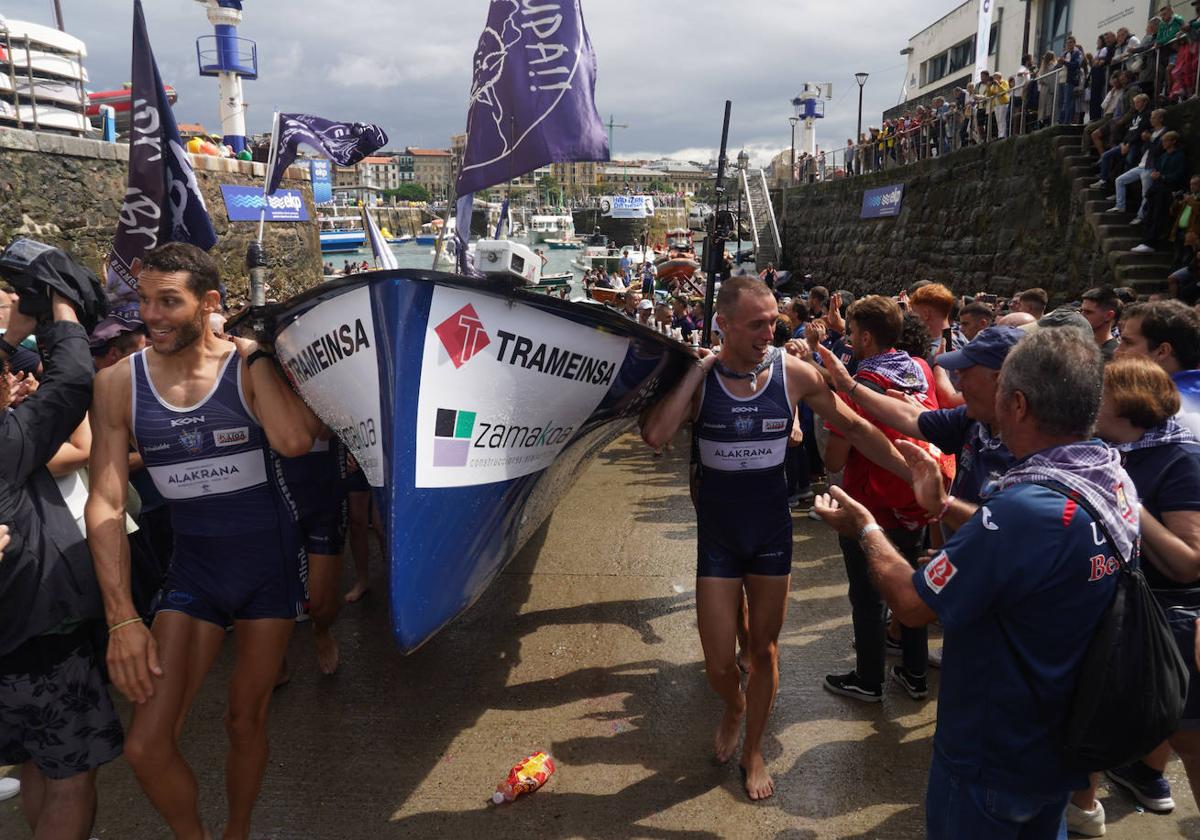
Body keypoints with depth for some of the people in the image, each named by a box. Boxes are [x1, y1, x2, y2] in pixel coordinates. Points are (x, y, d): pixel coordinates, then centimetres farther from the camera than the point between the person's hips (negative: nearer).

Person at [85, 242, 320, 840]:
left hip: (270, 562, -2)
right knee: (145, 745, -3)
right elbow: (105, 503, -7)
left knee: (245, 721, 11)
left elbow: (296, 441, -32)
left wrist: (251, 354, -21)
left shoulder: (250, 366, -11)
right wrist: (121, 618, -13)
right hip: (194, 567, 2)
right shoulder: (118, 384, -6)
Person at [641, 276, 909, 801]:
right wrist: (697, 369, -25)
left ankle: (753, 750, 38)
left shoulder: (793, 373, -10)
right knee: (719, 664, 5)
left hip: (772, 532, 1)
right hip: (717, 536, -1)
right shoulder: (697, 377, -12)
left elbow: (854, 427, 0)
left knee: (764, 650, 15)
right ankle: (734, 707, 43)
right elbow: (654, 436, -29)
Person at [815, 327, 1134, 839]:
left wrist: (866, 531, -10)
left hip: (993, 762, -7)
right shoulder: (1114, 477, -9)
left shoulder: (1023, 510, -37)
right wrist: (944, 506, 8)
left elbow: (912, 604, -25)